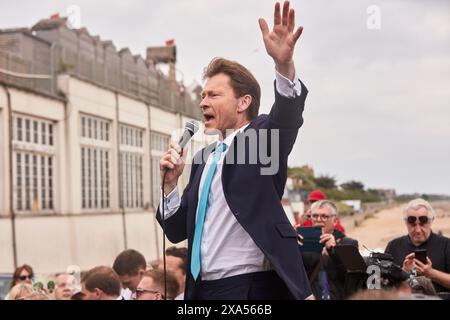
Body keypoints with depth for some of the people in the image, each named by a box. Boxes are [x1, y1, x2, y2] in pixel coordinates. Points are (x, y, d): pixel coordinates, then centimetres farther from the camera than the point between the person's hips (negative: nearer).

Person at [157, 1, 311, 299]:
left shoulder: (264, 138, -2)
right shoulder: (203, 159, 15)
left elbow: (287, 116, -25)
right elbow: (178, 231, 14)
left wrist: (284, 65, -43)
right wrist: (171, 182, -2)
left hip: (252, 286, -6)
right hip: (202, 288, 6)